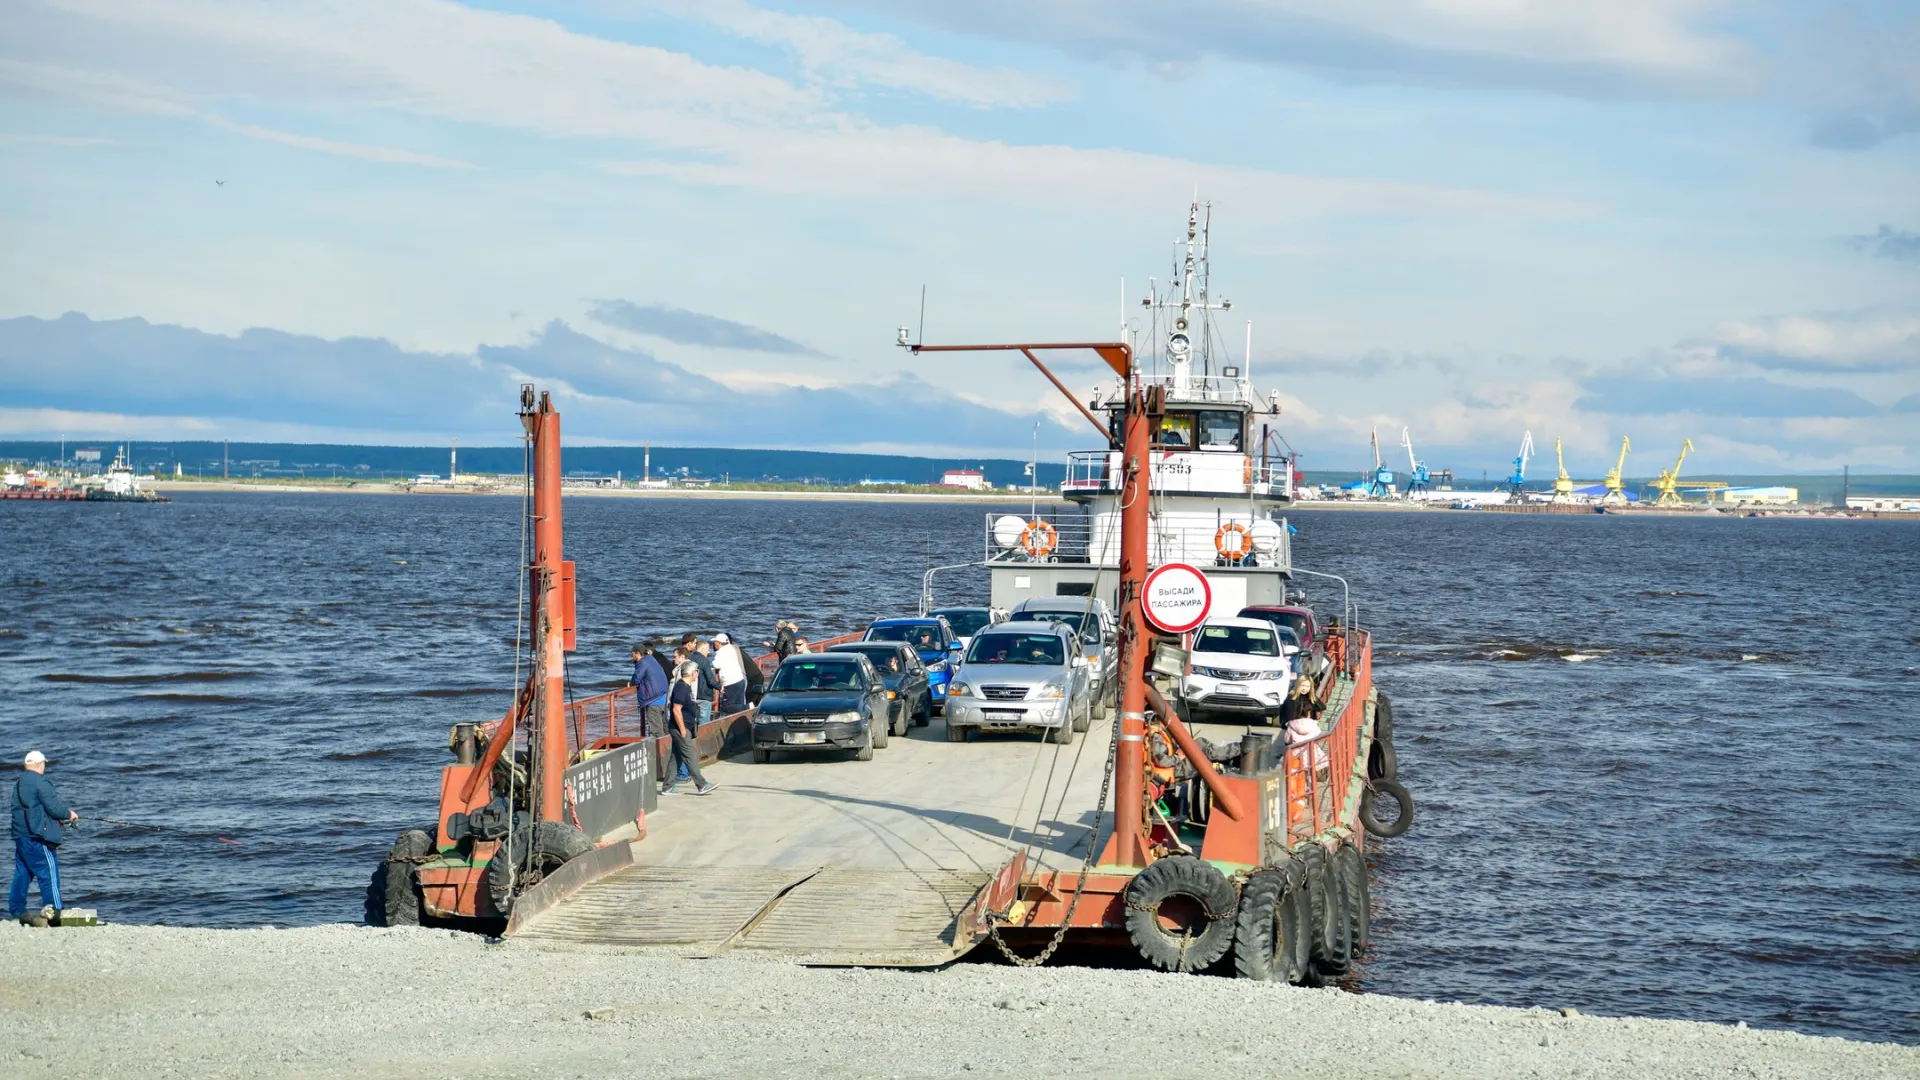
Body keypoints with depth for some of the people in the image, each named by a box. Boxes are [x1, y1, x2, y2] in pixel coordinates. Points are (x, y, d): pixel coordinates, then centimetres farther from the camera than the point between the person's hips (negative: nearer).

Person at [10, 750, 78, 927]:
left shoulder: (19, 784, 15)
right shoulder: (41, 783, -13)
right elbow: (54, 808, -15)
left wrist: (58, 818, 17)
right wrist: (69, 814, 4)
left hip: (20, 835, 9)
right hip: (37, 839, -9)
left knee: (22, 873, 12)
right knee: (49, 873, -6)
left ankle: (17, 911, 15)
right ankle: (55, 913, -7)